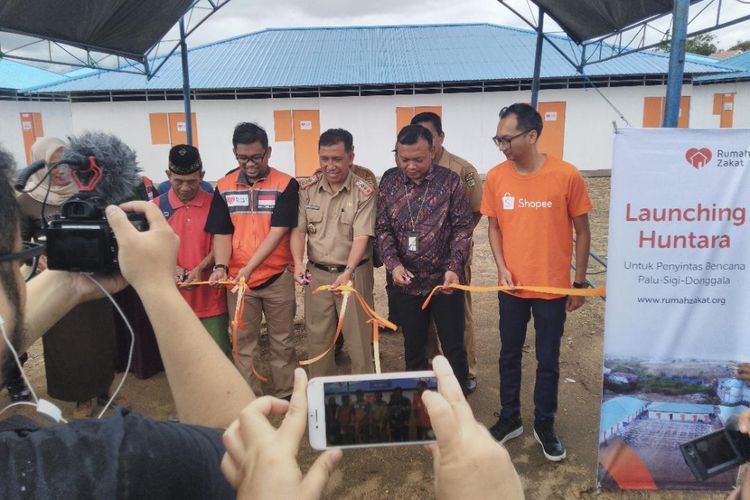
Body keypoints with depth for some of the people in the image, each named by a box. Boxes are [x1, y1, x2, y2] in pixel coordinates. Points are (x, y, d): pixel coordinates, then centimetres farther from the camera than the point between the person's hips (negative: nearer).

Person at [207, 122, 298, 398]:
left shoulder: (286, 185, -7)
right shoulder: (224, 187, 3)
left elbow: (278, 232, -13)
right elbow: (222, 233, 3)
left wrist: (249, 267, -21)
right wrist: (221, 266, -15)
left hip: (277, 278, -2)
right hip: (236, 279, 3)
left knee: (282, 341, 11)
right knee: (243, 343, 12)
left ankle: (285, 396, 26)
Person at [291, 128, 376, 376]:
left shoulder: (364, 191, -9)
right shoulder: (307, 189, 3)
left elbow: (362, 236, -16)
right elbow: (299, 230, 1)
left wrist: (348, 271, -29)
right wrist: (298, 263, -15)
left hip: (353, 273, -3)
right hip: (316, 273, 3)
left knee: (358, 337, 5)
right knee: (317, 337, 12)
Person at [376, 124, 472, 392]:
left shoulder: (451, 181, -7)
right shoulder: (389, 181, -1)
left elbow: (462, 228, -6)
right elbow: (383, 228, 1)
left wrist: (454, 268, -18)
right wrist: (393, 264, -13)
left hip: (444, 279, -2)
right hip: (407, 281, 2)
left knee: (454, 347, 10)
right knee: (413, 348, 16)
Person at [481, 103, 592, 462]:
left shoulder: (566, 176, -13)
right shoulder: (496, 177, -5)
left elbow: (581, 231, -4)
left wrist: (579, 283, -1)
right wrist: (501, 267, -9)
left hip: (553, 288, -2)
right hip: (512, 286, 3)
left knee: (548, 361, 12)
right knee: (509, 355, 16)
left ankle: (544, 425, 33)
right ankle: (509, 418, 35)